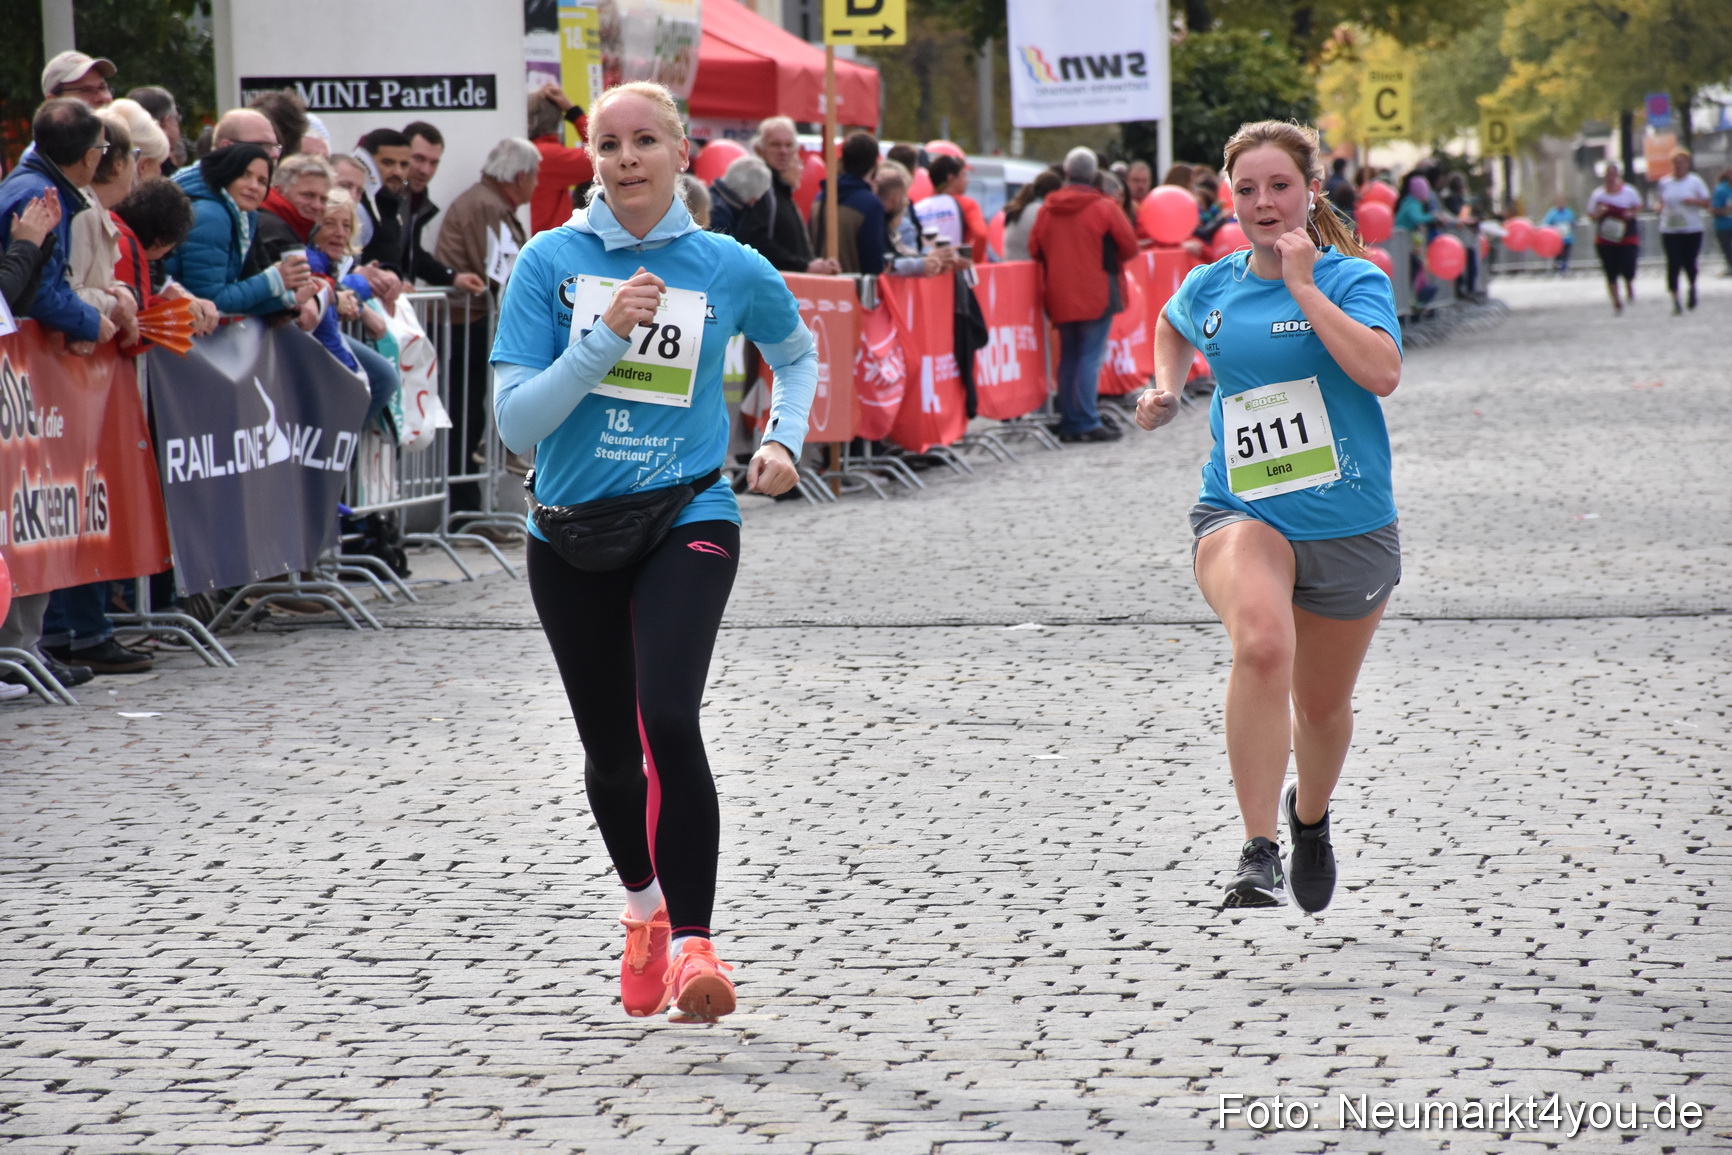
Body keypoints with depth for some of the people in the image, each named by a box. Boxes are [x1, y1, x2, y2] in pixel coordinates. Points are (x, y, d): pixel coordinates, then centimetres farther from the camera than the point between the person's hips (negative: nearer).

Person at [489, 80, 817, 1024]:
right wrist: (605, 337, -20)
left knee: (667, 723, -23)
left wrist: (783, 441, 6)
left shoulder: (730, 270, -1)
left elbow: (796, 352, 22)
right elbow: (516, 422, -10)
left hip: (687, 524, -2)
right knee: (609, 750, 14)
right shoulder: (551, 262, -3)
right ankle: (645, 907, 41)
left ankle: (692, 943, -16)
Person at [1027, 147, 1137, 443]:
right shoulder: (1104, 207, -8)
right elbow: (1129, 246, -5)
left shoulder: (1048, 209, 3)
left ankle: (1069, 422, 11)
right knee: (1091, 357, -6)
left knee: (1068, 357, 12)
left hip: (1060, 296, 5)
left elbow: (1034, 248, 8)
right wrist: (1111, 260, 15)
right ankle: (1088, 423, -12)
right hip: (1096, 294, -4)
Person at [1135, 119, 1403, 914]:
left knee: (1323, 704, 16)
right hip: (1241, 513, 0)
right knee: (1262, 645, -32)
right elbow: (1173, 327, 31)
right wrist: (1166, 387, 12)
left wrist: (1304, 286, -22)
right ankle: (1258, 851, -31)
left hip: (1348, 525, 0)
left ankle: (1310, 816, 51)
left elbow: (1382, 373, -26)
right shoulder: (1211, 288, 5)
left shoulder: (1353, 279, -7)